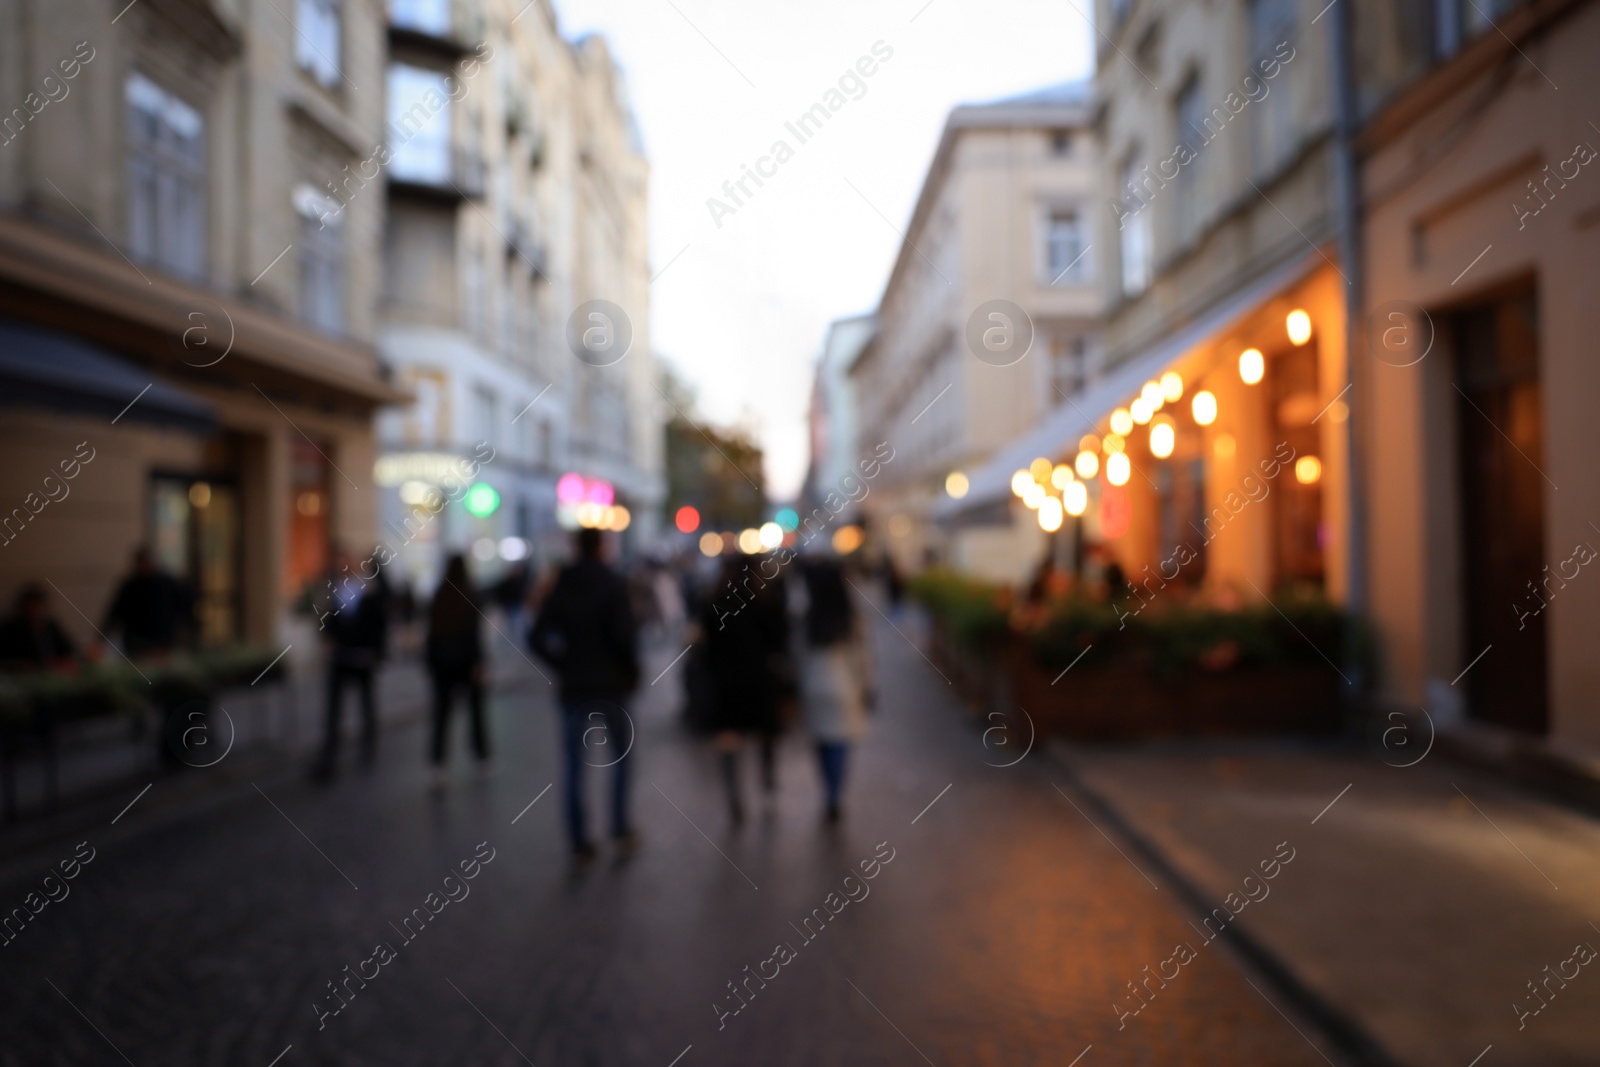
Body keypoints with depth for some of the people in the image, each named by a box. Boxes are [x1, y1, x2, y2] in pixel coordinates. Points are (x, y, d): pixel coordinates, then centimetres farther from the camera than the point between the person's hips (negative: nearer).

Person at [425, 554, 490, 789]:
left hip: (442, 661, 2)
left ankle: (439, 766, -8)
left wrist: (432, 663, 11)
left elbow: (432, 632, 4)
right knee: (476, 708, 14)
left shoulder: (438, 596, 1)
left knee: (442, 713, 3)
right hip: (467, 659, -2)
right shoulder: (470, 594, -10)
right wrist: (478, 662, -13)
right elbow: (474, 630, -15)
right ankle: (483, 758, 23)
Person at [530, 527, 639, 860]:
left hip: (573, 686, 3)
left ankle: (579, 841, 8)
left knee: (573, 766, 7)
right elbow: (624, 633, -17)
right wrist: (632, 670, -3)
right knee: (621, 756, 15)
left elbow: (537, 639, 0)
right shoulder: (614, 584, -8)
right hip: (611, 684, -3)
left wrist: (564, 665, 10)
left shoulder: (561, 587, 4)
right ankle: (620, 828, 11)